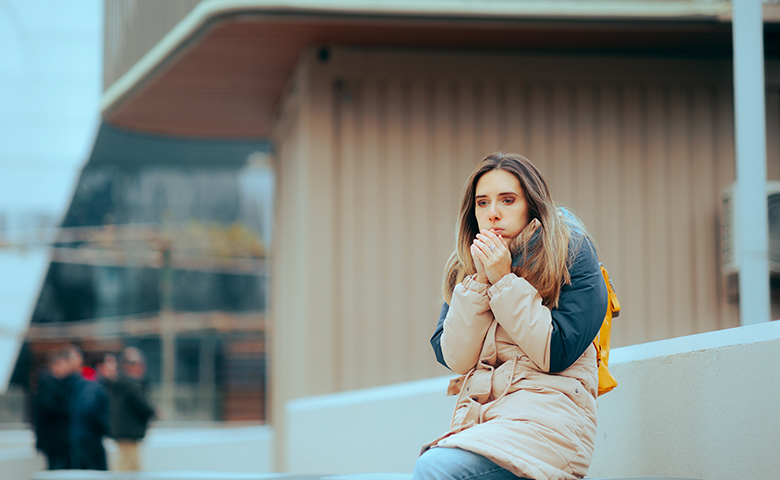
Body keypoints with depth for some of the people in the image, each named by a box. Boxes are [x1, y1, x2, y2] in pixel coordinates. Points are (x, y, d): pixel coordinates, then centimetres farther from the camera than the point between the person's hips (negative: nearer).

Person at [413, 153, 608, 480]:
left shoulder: (572, 253, 1)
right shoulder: (463, 267, 16)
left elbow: (555, 354, -8)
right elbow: (453, 357, 5)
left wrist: (504, 281, -9)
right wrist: (479, 281, -5)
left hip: (548, 415, -5)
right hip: (479, 415, 5)